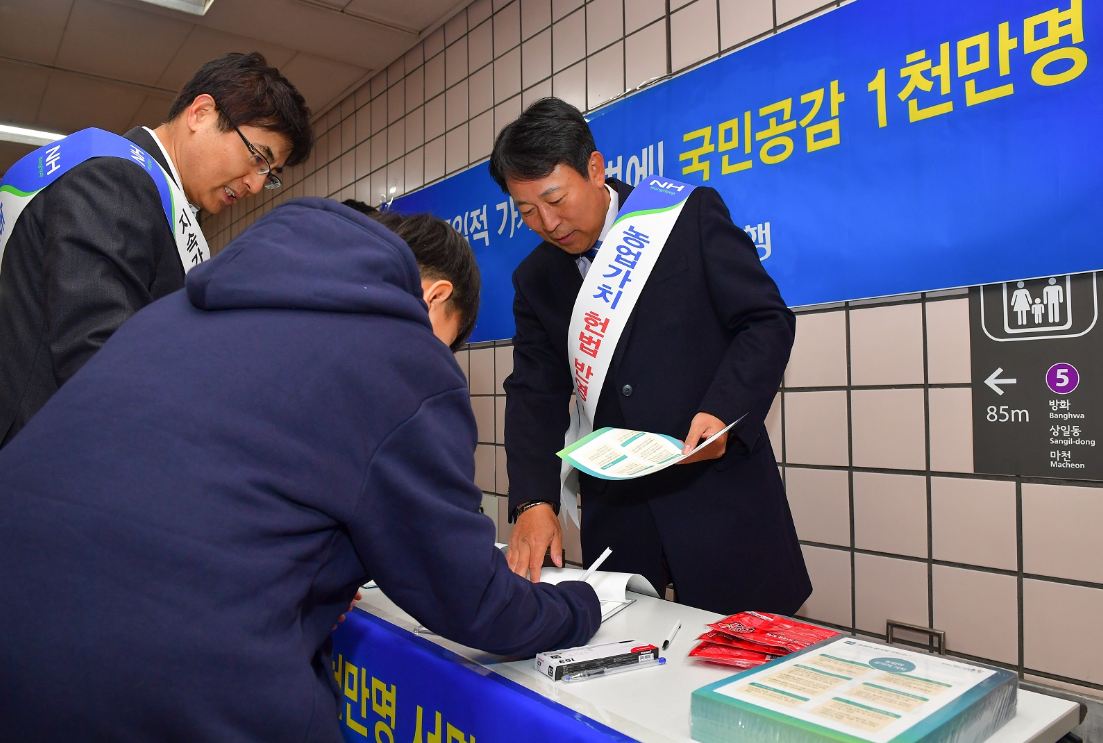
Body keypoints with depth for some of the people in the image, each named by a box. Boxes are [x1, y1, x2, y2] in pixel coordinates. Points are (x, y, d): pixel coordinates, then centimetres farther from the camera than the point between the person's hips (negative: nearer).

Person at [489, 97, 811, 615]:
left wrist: (723, 410, -20)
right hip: (614, 513, 4)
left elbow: (767, 321, -4)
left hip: (719, 495, -3)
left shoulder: (690, 215, -4)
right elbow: (535, 393, 3)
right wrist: (534, 501, -10)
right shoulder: (536, 279, 7)